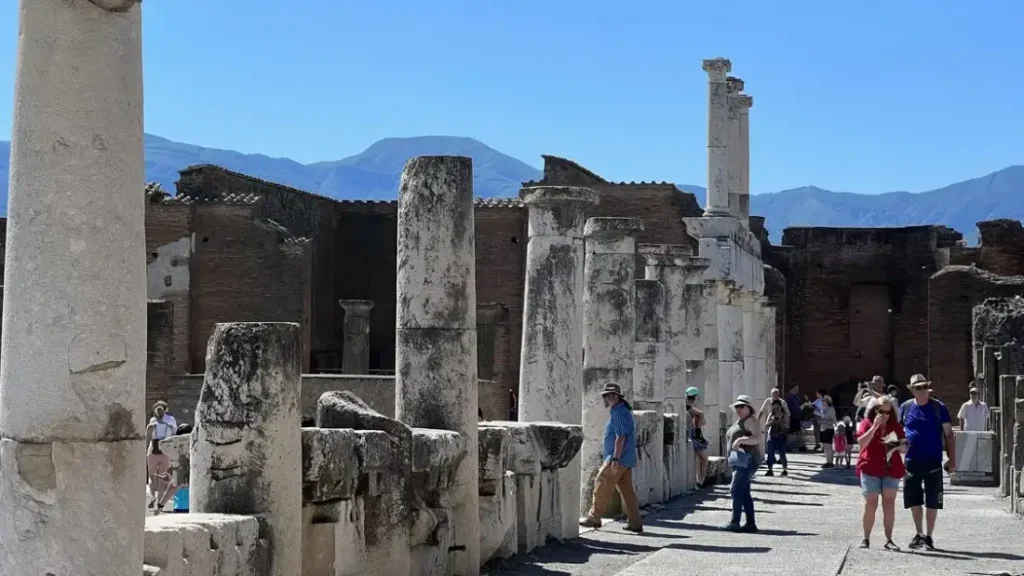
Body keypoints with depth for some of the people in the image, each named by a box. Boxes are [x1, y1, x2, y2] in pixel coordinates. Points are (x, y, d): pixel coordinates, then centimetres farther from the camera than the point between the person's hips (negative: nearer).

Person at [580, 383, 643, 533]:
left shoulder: (618, 413, -14)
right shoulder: (625, 411, 18)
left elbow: (620, 437, -21)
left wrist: (615, 459, -23)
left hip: (618, 459, -10)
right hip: (627, 460, 10)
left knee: (602, 486, -3)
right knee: (627, 491, 8)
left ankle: (594, 518, 2)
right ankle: (634, 523, 6)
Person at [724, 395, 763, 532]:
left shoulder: (751, 420, -8)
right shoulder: (739, 421, 22)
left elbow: (758, 438, -22)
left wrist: (740, 440, -29)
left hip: (746, 459, -11)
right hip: (739, 460, 11)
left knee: (736, 490, -16)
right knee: (744, 493, 8)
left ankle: (735, 522, -20)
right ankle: (750, 523, 8)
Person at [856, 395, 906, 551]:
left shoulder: (896, 426, 11)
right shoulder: (866, 424, 2)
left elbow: (904, 449, 15)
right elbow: (861, 443, -14)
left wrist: (900, 446, -9)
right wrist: (875, 426, -18)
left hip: (891, 469, 3)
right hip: (870, 469, -3)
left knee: (889, 504, -2)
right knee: (871, 504, -4)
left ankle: (889, 540, 0)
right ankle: (866, 539, 5)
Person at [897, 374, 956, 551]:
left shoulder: (938, 407, -1)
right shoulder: (906, 407, 5)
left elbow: (948, 434, 1)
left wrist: (952, 458, -5)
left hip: (933, 462, -2)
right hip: (911, 461, 2)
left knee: (932, 501, 1)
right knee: (914, 500, 10)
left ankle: (928, 536, 10)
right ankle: (919, 534, 24)